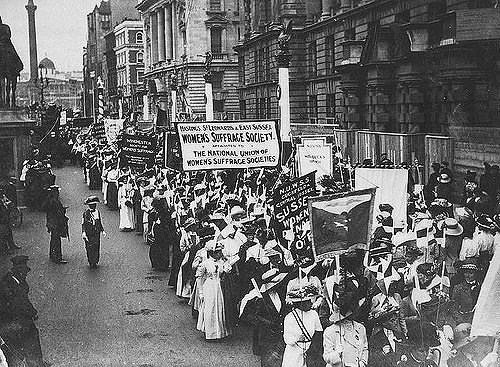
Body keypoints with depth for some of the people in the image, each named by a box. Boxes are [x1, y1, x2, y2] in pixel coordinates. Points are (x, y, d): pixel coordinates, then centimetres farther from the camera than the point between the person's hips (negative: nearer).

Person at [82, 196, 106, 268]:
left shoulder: (97, 212, 7)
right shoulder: (86, 213, -8)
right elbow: (83, 223, -8)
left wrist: (102, 231, 12)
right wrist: (83, 232, -19)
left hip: (97, 233, 4)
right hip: (89, 234, -4)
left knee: (96, 248, 6)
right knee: (89, 248, -1)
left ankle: (95, 262, 18)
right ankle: (91, 262, 10)